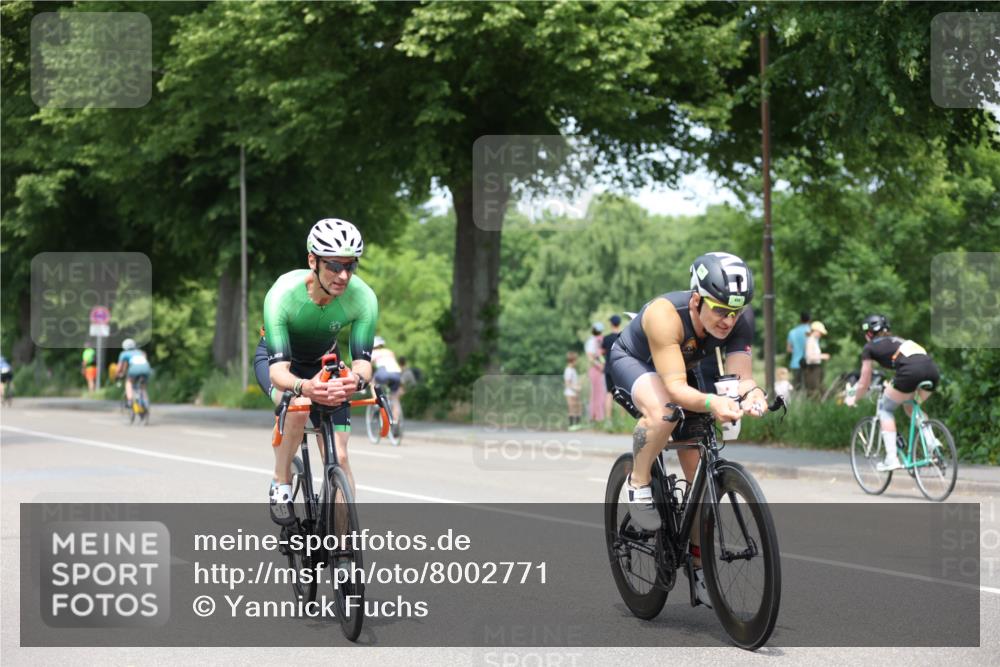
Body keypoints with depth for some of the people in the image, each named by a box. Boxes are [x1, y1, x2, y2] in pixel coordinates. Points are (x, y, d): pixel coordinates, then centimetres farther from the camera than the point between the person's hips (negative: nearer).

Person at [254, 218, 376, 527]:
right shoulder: (282, 295, -37)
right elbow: (279, 369, -42)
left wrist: (356, 380, -57)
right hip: (275, 358, -3)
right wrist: (305, 387, -64)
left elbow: (362, 360, -32)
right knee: (298, 406, -36)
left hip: (323, 364, 3)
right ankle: (281, 485, -13)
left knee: (339, 458, -9)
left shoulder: (363, 298, -30)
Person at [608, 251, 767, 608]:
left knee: (700, 474, 0)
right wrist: (710, 402, -66)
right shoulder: (665, 314, -41)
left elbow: (739, 375, -32)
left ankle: (699, 562, 16)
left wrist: (751, 392, -56)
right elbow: (674, 387, -47)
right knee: (663, 412, -40)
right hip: (633, 362, -5)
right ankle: (639, 483, -13)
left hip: (686, 368, 5)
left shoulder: (739, 320, -26)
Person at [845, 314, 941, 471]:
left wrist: (853, 400, 45)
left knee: (885, 408, 16)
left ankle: (891, 458, 4)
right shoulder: (897, 340, 37)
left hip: (911, 371, -6)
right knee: (911, 406, 31)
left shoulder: (869, 347, 21)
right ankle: (932, 442, 9)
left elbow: (864, 383, 27)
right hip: (932, 370, 6)